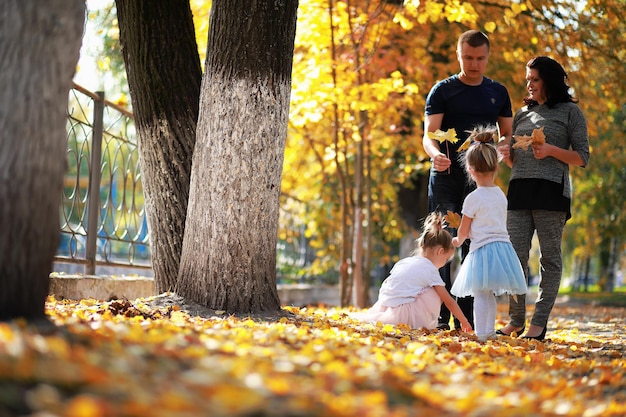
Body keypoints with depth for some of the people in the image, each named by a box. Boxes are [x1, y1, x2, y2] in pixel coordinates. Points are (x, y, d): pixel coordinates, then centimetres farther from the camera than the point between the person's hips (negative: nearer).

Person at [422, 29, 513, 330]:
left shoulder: (498, 93, 13)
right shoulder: (442, 90, 2)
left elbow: (508, 134, 14)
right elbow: (429, 134, -6)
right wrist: (436, 155, -29)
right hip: (446, 177, -3)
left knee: (474, 247, 2)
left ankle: (467, 319, 5)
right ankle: (440, 317, -4)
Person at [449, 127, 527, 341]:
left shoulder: (473, 198, -10)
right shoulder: (500, 194, 9)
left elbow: (464, 231, -2)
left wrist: (457, 241, 21)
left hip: (482, 249, -7)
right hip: (503, 246, 7)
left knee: (481, 294, -5)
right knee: (489, 294, 15)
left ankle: (481, 333, -8)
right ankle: (489, 331, 20)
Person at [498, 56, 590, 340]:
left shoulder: (570, 111, 4)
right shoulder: (522, 113, 19)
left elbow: (582, 157, 0)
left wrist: (551, 150, -14)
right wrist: (506, 155, 1)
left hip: (550, 190, -5)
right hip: (519, 189, 5)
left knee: (550, 257, -2)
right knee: (515, 256, -2)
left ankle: (539, 323, -2)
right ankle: (516, 320, 5)